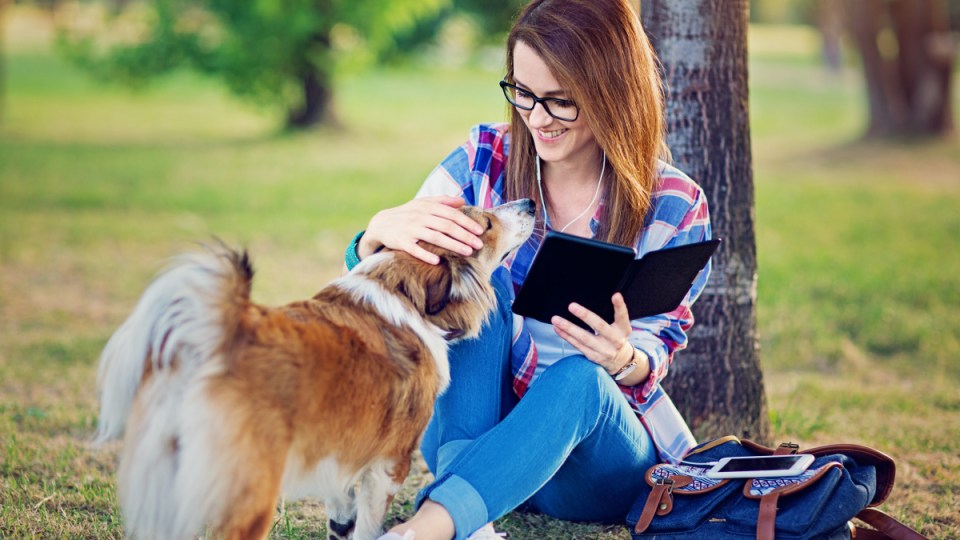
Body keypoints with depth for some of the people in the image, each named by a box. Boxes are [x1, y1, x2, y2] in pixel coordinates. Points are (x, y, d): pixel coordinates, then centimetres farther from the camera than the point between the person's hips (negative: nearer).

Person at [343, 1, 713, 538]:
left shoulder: (675, 208, -8)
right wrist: (380, 232, -31)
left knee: (579, 376, -36)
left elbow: (654, 357, -5)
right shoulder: (485, 160, -4)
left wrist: (623, 359, -31)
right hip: (471, 423, 2)